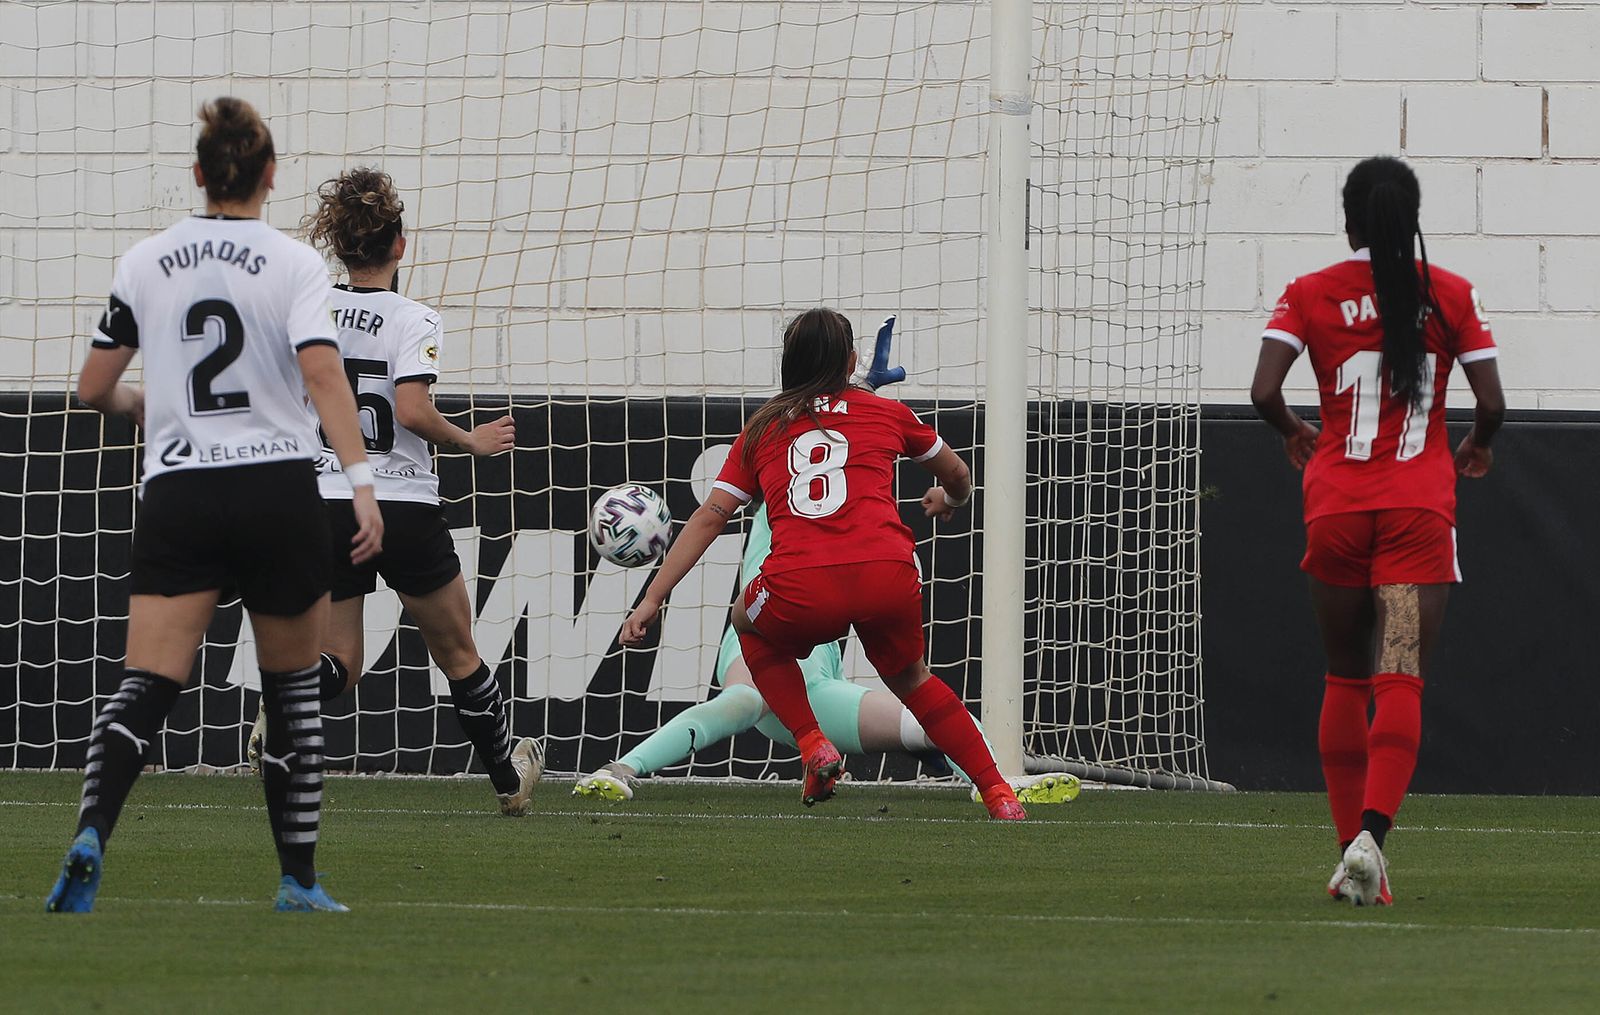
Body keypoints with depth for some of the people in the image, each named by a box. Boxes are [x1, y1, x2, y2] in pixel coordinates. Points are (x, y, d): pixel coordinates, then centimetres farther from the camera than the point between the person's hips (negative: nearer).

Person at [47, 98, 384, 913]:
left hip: (176, 495, 1)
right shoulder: (292, 263, -2)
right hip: (279, 493, -1)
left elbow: (94, 388, 9)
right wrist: (362, 484, -20)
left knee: (146, 686, -7)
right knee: (292, 689, 14)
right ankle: (298, 879, 17)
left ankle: (91, 835, -32)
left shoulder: (144, 264, 6)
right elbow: (322, 373, -16)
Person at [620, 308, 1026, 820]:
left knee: (749, 622, 34)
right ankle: (999, 795, 22)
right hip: (888, 579, 1)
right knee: (911, 679, 30)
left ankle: (812, 745, 17)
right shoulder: (887, 413, 21)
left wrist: (652, 600, 16)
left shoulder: (762, 428, 20)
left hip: (801, 592, -1)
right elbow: (958, 478, 37)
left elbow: (709, 516, 14)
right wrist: (947, 499, 61)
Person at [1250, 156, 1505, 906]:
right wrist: (1478, 446, 21)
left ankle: (1351, 850, 12)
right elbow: (1491, 404, -2)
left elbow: (1264, 391, -9)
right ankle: (1371, 833, -28)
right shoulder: (1451, 295, 1)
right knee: (1400, 679, -8)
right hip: (1420, 507, -1)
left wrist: (1295, 435, 12)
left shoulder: (1311, 295, 1)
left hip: (1337, 504, 1)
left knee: (1345, 680, 14)